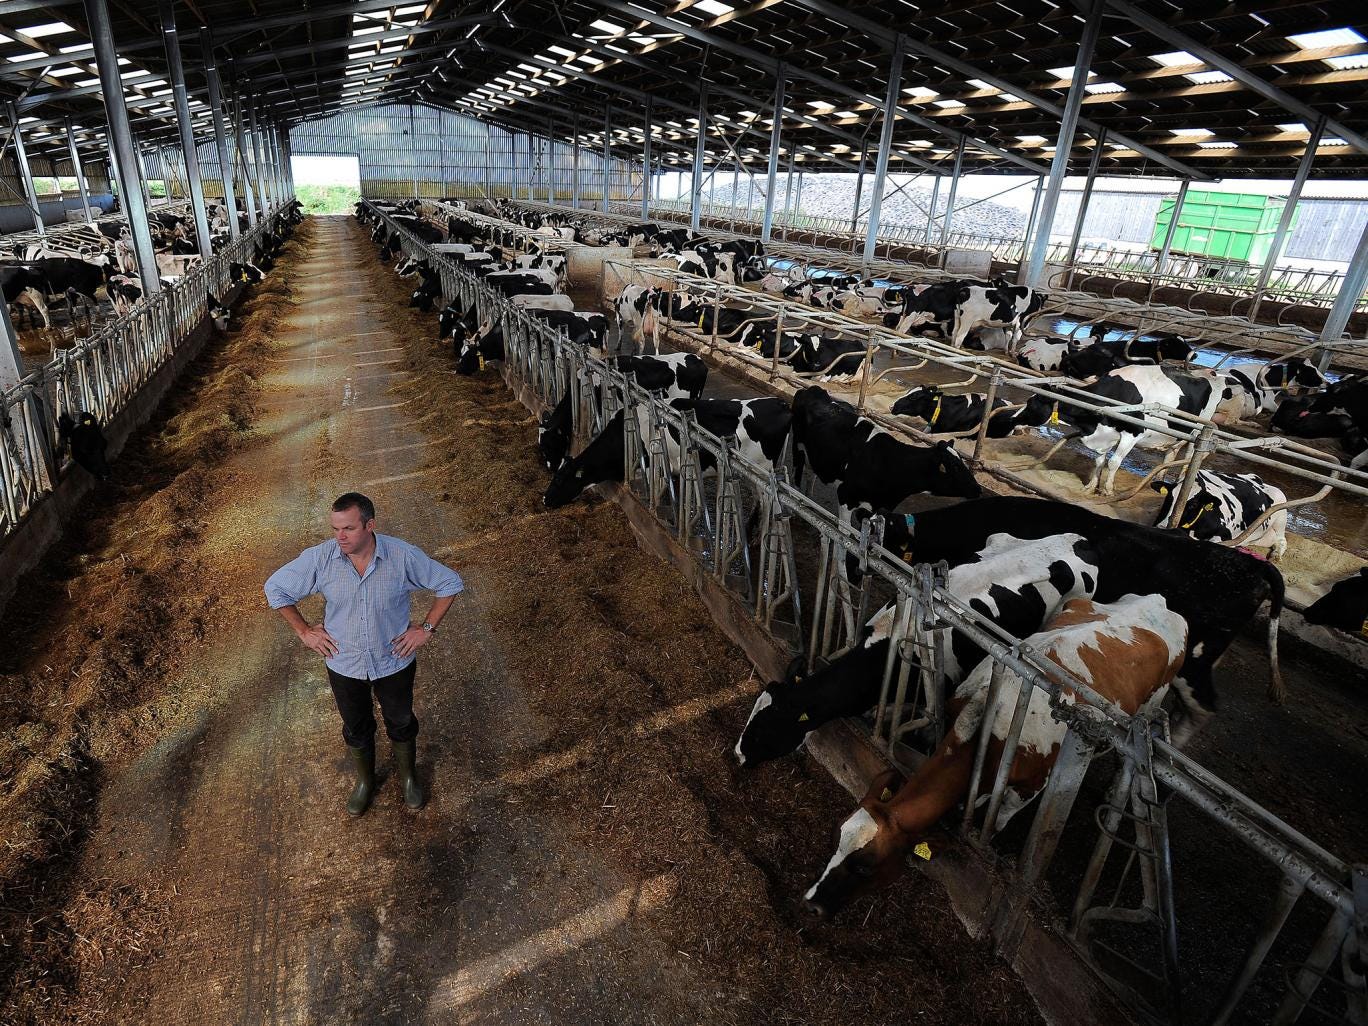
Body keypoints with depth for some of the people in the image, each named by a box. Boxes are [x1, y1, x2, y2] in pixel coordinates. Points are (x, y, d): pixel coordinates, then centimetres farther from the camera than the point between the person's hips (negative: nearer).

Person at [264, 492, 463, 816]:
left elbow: (450, 583, -13)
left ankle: (407, 774, 52)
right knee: (356, 729, 25)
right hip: (345, 665, 1)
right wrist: (304, 631, -5)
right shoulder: (319, 558, -21)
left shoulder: (403, 555, -25)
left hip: (395, 662, -1)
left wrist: (427, 628, -13)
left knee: (401, 723, 23)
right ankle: (365, 780, 54)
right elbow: (275, 588, -3)